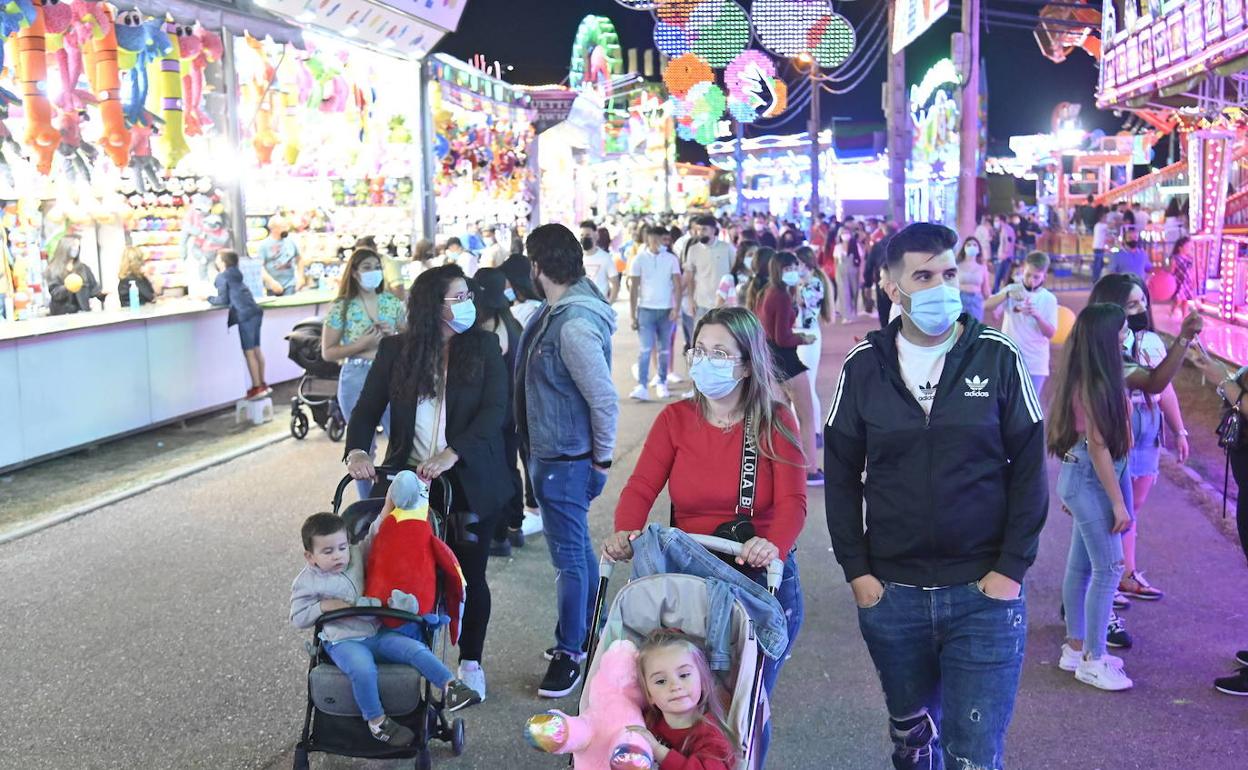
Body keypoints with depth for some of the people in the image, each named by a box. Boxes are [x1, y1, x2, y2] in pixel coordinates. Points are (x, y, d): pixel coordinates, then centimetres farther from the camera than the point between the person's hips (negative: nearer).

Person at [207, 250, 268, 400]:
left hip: (245, 316, -8)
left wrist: (208, 298, 8)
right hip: (255, 312, 8)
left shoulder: (221, 277, -1)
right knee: (256, 350, 13)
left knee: (249, 353, -4)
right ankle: (262, 384, 19)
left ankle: (257, 387, -3)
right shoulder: (235, 275, 22)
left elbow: (223, 300, -5)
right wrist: (211, 298, 23)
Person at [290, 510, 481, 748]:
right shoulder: (306, 583, -5)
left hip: (376, 632, 5)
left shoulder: (355, 556, 5)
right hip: (343, 642, -5)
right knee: (363, 669, -33)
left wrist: (388, 508, -2)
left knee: (415, 648, -15)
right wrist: (324, 606, -15)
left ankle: (450, 686, -14)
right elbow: (298, 618, 0)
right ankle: (376, 721, -16)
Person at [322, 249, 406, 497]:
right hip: (357, 380, -2)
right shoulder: (341, 307, -4)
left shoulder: (391, 302, 4)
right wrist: (362, 344, -16)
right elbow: (327, 352, -5)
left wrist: (392, 335, -9)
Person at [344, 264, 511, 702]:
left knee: (470, 574, 8)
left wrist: (451, 455, -26)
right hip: (410, 480, 1)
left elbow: (494, 410, -12)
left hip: (470, 481, -1)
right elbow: (368, 408, 0)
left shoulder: (484, 346, -3)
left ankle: (471, 665, 25)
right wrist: (357, 450, -21)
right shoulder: (395, 351, 2)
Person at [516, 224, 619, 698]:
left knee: (569, 554, 2)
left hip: (565, 459, -10)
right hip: (549, 453, 10)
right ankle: (590, 633, 36)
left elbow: (604, 400, -25)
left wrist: (602, 458, -13)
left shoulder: (574, 325, -26)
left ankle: (570, 652, 15)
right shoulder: (557, 311, 5)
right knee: (577, 547, 21)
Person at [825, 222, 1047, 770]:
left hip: (984, 592, -2)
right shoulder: (863, 366, -1)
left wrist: (1012, 568, -7)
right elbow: (841, 475, 4)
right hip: (890, 593, 2)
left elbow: (1029, 467, -2)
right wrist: (856, 570, -2)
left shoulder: (998, 358, -5)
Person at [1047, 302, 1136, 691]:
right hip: (1090, 480, -9)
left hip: (1082, 480, 9)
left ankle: (1076, 648, 25)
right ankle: (1093, 661, 4)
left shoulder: (1090, 380, 8)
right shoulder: (1094, 385, -20)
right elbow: (1099, 446, -20)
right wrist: (1118, 502, -16)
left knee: (1081, 565, 15)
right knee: (1109, 567, -4)